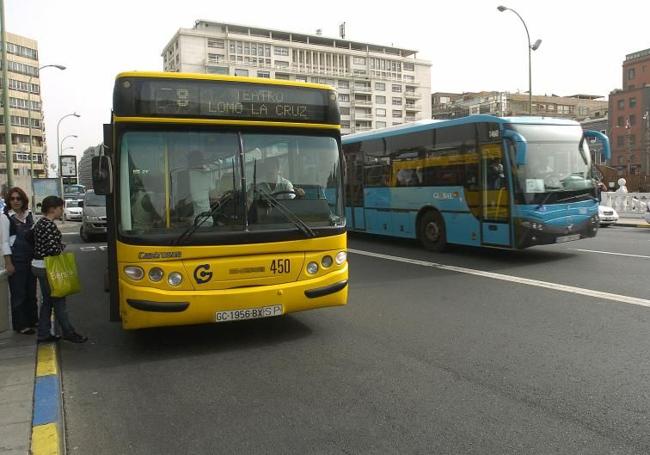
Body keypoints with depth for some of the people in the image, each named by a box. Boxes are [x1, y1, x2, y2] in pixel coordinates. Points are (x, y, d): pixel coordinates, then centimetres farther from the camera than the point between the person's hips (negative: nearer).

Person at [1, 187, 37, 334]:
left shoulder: (29, 214, 7)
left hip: (31, 257, 5)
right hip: (16, 258, -5)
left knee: (31, 290, 14)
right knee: (18, 293, 2)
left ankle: (32, 319, 27)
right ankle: (20, 325, 12)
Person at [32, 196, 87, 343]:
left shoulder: (40, 223, 12)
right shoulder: (49, 225, -19)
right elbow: (53, 248, -25)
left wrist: (59, 246, 6)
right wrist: (63, 247, -6)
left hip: (38, 265, 10)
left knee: (48, 301, 15)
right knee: (59, 300, -1)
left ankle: (43, 334, 21)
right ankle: (68, 333, 8)